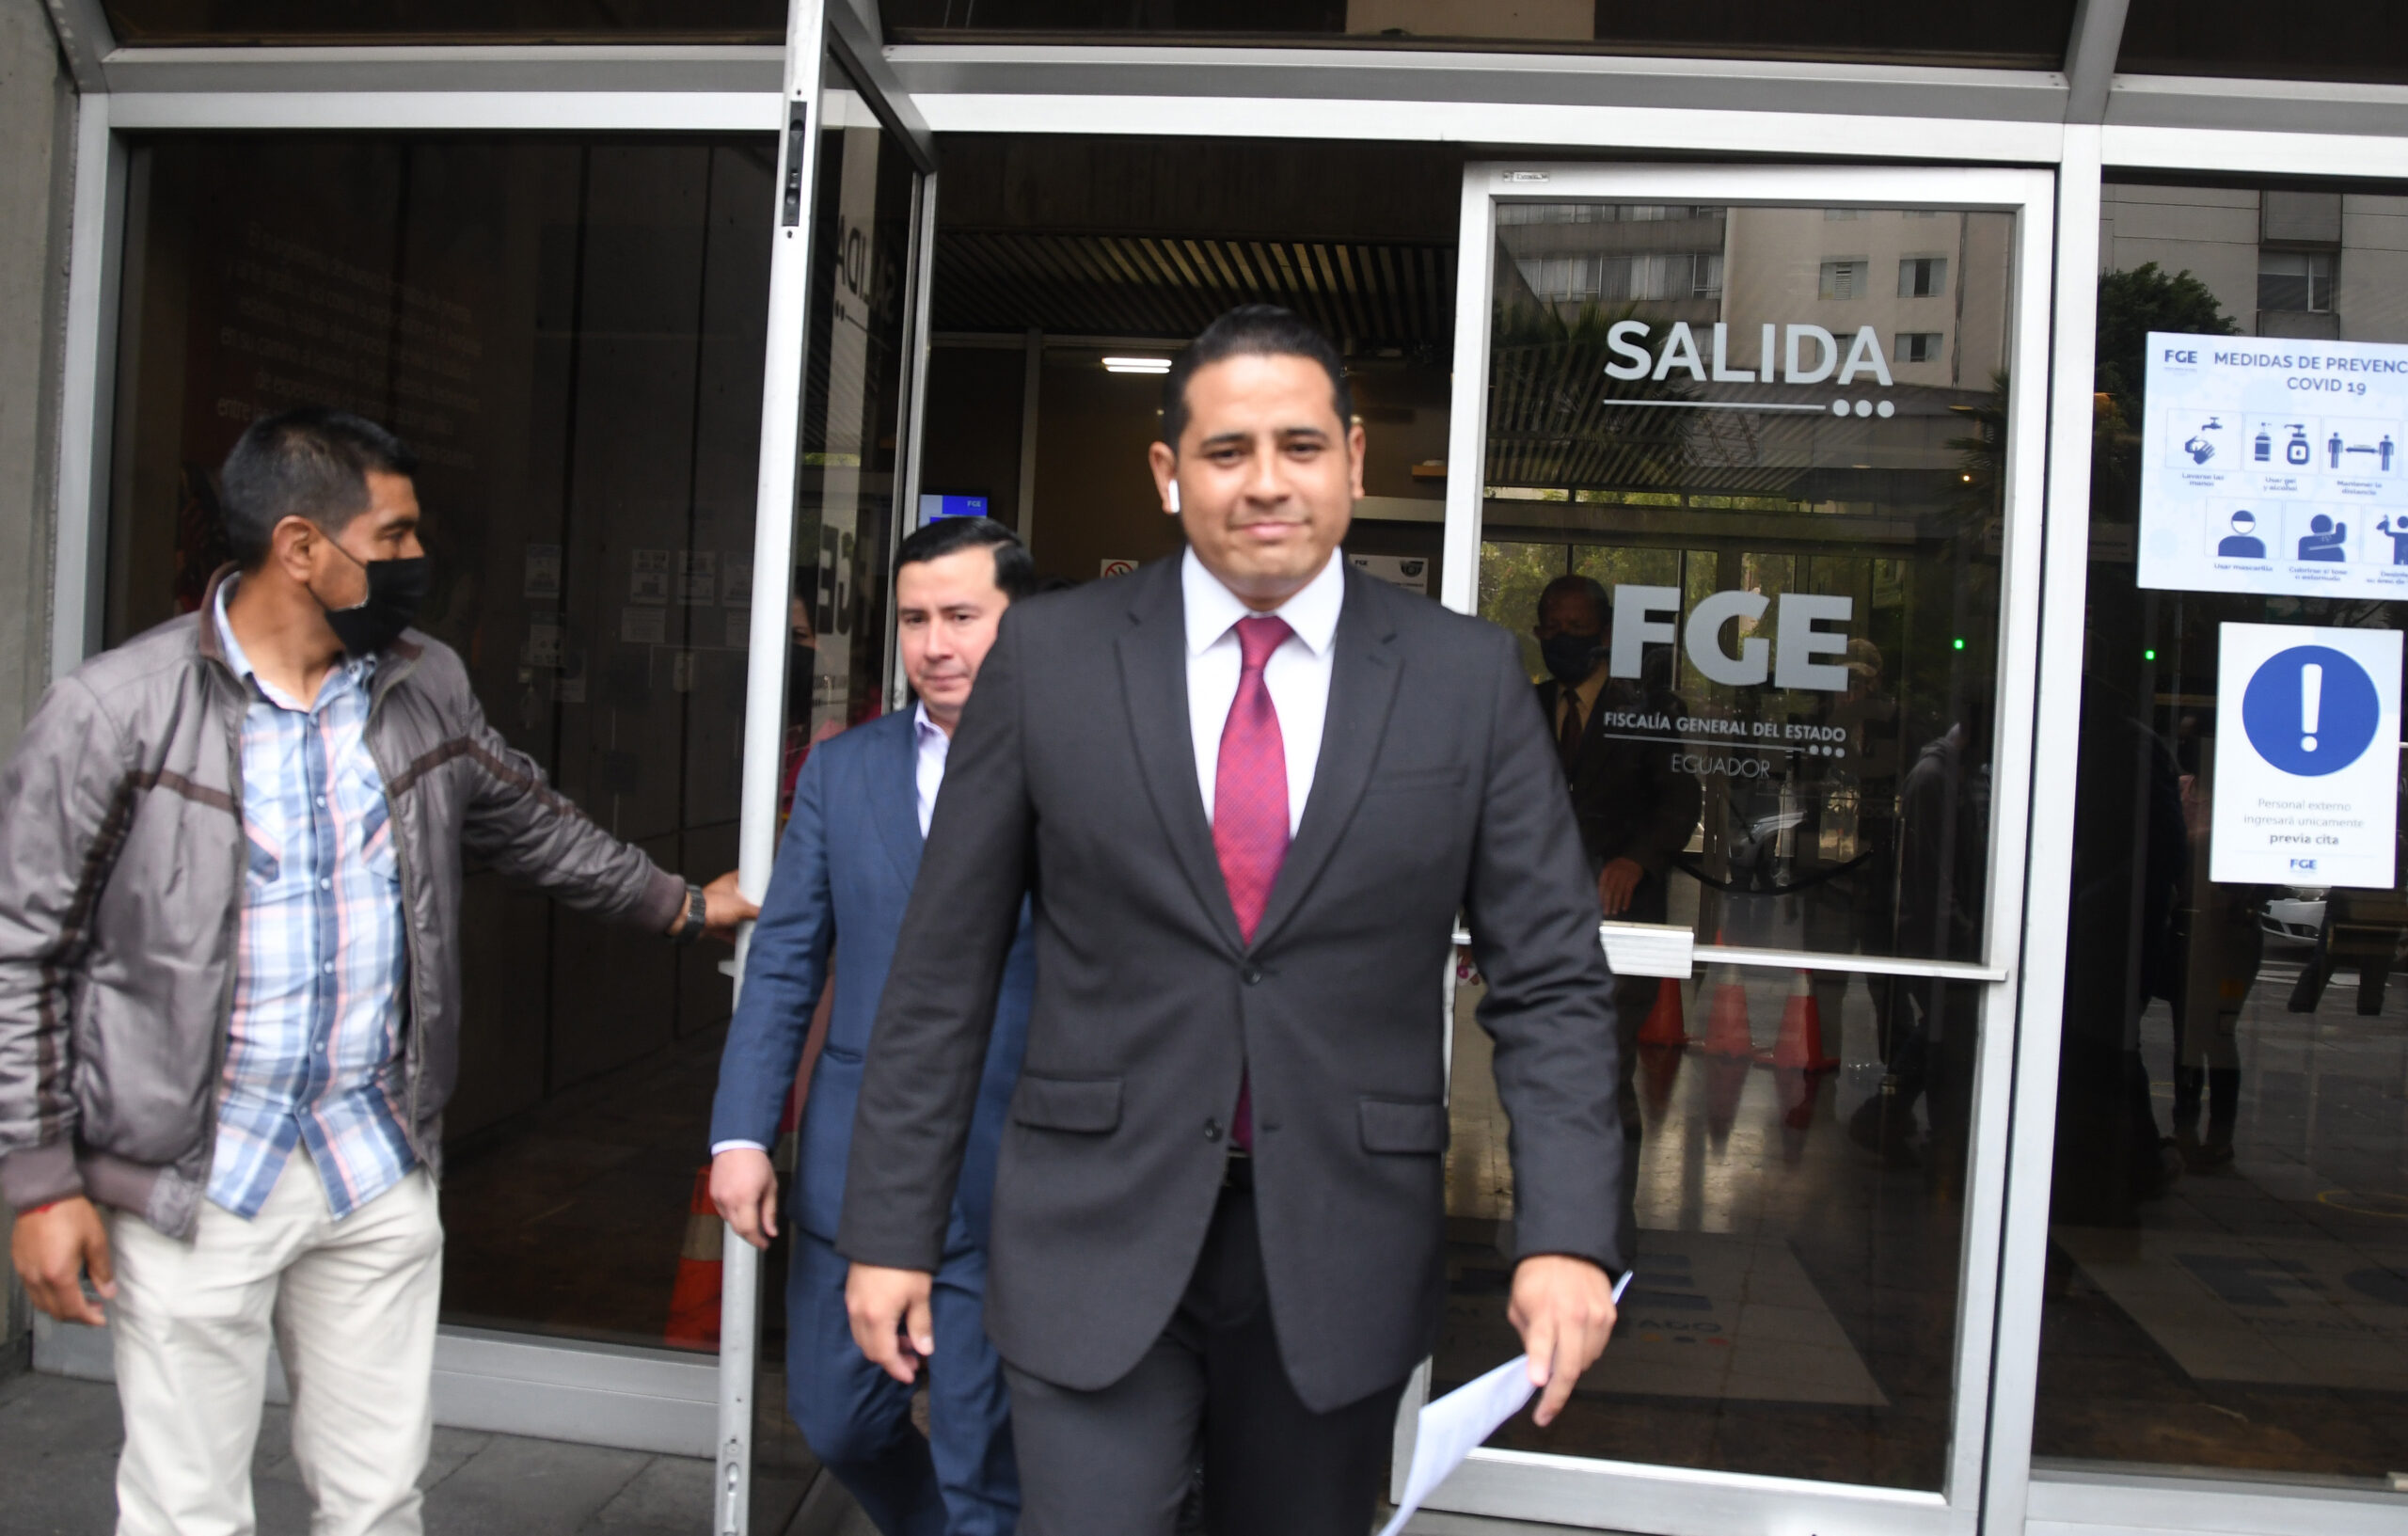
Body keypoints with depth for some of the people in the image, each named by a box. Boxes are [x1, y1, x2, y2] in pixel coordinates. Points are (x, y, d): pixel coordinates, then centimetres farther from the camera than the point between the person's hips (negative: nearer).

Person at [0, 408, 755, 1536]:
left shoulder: (426, 689, 4)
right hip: (193, 1184, -4)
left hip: (380, 1170, 4)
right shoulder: (117, 711, -10)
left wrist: (680, 906, 27)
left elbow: (530, 826, 21)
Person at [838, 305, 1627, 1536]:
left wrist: (1569, 1237, -13)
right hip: (1098, 1240, -1)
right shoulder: (1049, 657, -2)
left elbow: (1549, 981, -1)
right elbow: (943, 969, 1)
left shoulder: (1468, 677, -1)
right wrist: (891, 1228, 0)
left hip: (1341, 1258, 1)